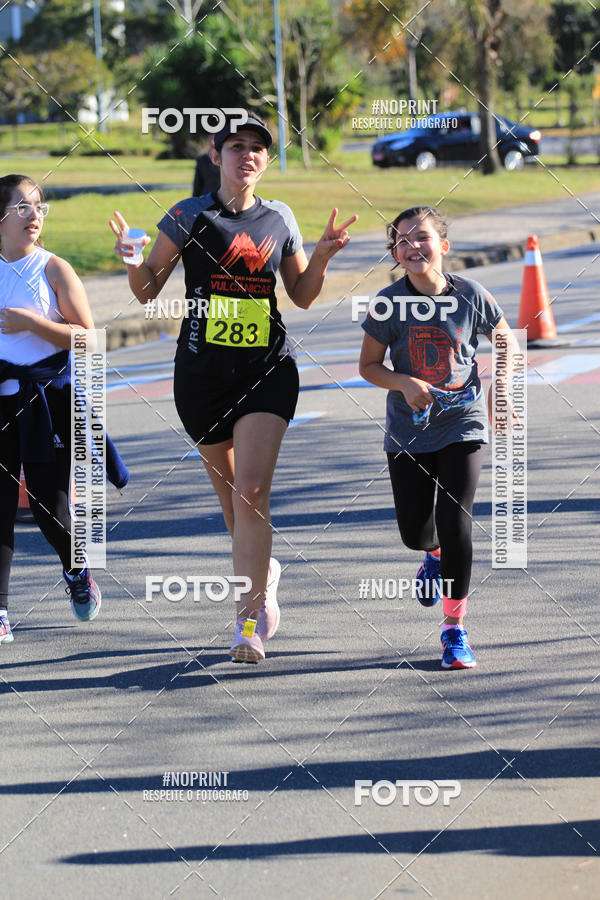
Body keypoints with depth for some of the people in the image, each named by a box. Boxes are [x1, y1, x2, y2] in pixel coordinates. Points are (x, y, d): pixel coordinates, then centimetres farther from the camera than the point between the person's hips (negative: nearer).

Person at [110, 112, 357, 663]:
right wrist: (133, 261, -19)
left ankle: (251, 618, -10)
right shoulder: (189, 217, -1)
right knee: (228, 491, 12)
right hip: (202, 370, 0)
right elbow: (148, 291, 1)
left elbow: (302, 296, 16)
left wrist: (323, 255, -1)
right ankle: (262, 572, 40)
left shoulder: (279, 219, 6)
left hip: (268, 371, 0)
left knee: (251, 492, -14)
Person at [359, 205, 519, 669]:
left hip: (462, 425, -1)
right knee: (414, 531, 7)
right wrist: (405, 384, -18)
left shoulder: (471, 295, -9)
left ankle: (455, 628, 3)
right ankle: (435, 555, 47)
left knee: (456, 526, -12)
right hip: (409, 431, 1)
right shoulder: (388, 304, -10)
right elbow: (369, 365, 0)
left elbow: (507, 342, 6)